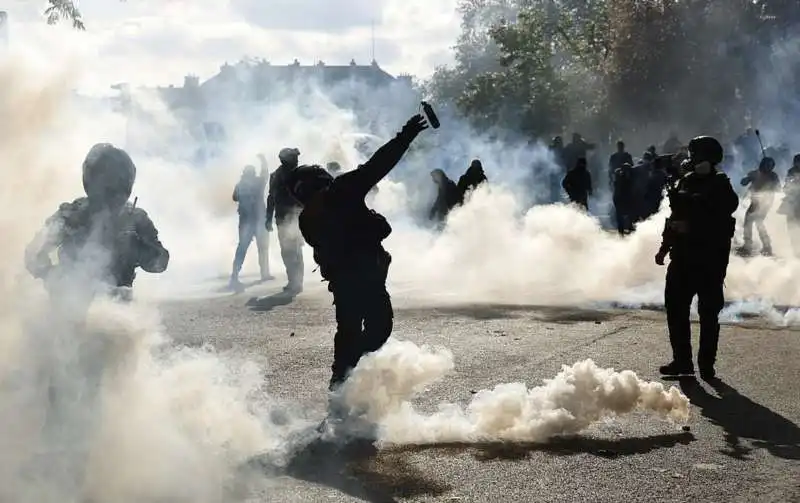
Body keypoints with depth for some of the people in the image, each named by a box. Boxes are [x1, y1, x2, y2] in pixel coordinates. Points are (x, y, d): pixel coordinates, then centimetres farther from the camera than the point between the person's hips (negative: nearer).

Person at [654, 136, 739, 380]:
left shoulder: (720, 186, -6)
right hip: (683, 254, 6)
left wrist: (690, 227, -22)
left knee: (709, 312, 0)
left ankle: (706, 363, 7)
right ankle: (682, 360, 14)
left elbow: (721, 222, -16)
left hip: (711, 258, -6)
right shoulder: (685, 181, 11)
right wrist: (665, 247, 16)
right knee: (675, 306, 5)